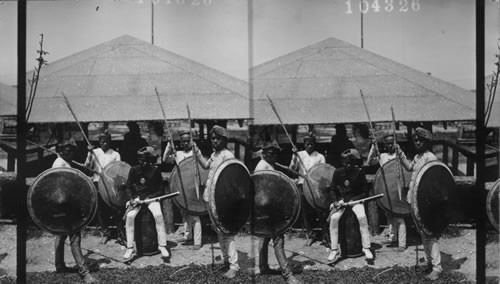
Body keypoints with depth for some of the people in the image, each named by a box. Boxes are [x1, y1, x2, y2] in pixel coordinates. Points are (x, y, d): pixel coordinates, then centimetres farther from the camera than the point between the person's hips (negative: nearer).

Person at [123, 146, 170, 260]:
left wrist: (148, 197, -16)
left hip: (151, 197, -1)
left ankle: (162, 246, -20)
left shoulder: (155, 171, -4)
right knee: (130, 216, -27)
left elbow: (160, 190, -1)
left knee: (158, 215, -30)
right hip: (136, 198, 1)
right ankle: (130, 248, -19)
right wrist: (132, 199, -11)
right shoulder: (134, 170, 2)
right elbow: (128, 187, 7)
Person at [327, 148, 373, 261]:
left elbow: (365, 192, -3)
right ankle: (334, 250, -19)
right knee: (334, 218, -27)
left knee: (362, 217, -31)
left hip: (356, 200, -1)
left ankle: (366, 248, -20)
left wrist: (353, 200, -16)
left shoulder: (359, 173, -6)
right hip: (341, 200, 2)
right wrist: (336, 201, -13)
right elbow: (332, 190, 7)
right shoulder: (338, 172, 0)